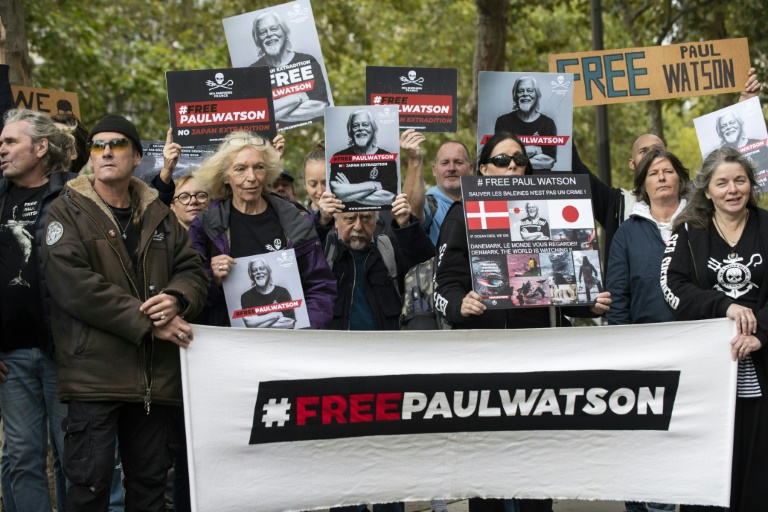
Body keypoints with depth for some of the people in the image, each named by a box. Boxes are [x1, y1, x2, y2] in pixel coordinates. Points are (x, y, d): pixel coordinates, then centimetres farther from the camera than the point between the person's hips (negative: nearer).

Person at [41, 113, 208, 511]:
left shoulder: (157, 214, 15)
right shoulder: (67, 212, -1)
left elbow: (193, 269, 15)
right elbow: (73, 284, -14)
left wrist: (176, 299, -11)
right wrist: (146, 322, -17)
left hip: (156, 374, 5)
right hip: (95, 371, -5)